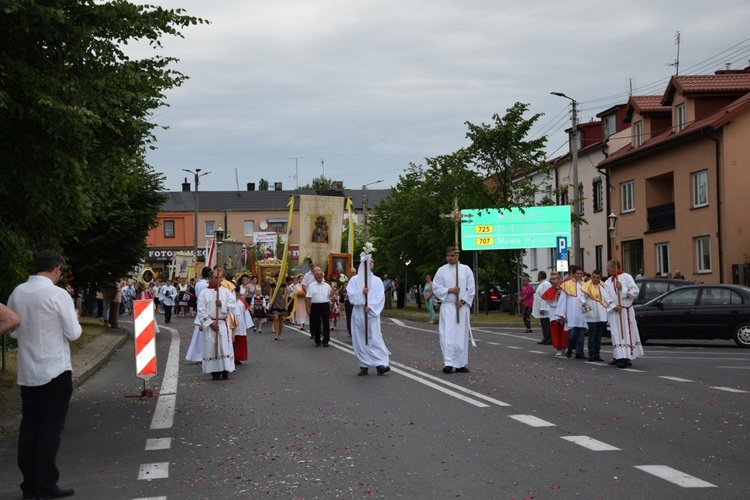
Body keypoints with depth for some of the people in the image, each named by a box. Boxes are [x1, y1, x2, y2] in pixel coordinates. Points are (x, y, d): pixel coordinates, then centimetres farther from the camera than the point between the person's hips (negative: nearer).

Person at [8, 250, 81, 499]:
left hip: (27, 372, 5)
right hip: (55, 371, -5)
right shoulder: (58, 294, -15)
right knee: (50, 428, 1)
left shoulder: (17, 293, 2)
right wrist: (74, 317, 9)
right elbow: (73, 334, -9)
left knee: (29, 425, 11)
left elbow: (13, 330, 11)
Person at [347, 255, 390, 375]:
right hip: (358, 313, 1)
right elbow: (350, 294, -2)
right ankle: (364, 366, 6)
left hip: (372, 313, -1)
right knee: (360, 339, 1)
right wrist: (361, 293, -18)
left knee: (375, 338, -10)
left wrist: (371, 307, -14)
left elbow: (380, 297, -1)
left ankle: (380, 365, -17)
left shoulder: (377, 280, 8)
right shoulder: (354, 280, 8)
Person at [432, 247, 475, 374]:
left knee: (462, 335, 4)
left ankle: (460, 364, 12)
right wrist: (450, 290, -12)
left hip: (462, 306, 1)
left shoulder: (466, 269, 6)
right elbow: (436, 288, 2)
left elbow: (471, 288, 3)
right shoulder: (442, 270, 4)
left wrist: (463, 301, -8)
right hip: (447, 306, -1)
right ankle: (449, 363, -14)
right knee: (447, 334, -11)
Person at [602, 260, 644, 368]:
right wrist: (614, 306, -15)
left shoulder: (627, 277, -1)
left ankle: (627, 357, -6)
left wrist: (623, 288, -17)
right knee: (617, 335, 2)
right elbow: (606, 296, 0)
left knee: (627, 334, -4)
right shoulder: (608, 282, 12)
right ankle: (619, 357, 5)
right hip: (614, 311, 4)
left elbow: (636, 291, -8)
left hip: (626, 311, -4)